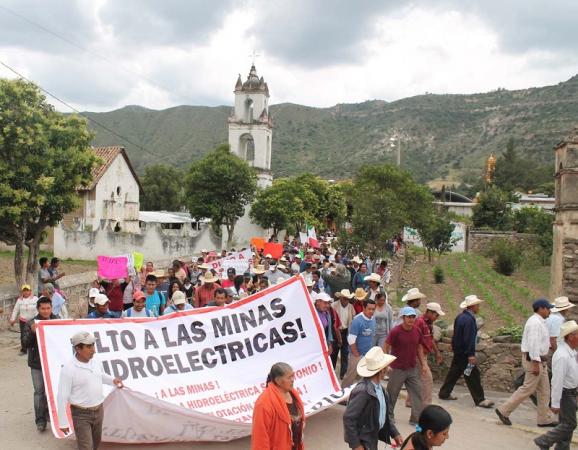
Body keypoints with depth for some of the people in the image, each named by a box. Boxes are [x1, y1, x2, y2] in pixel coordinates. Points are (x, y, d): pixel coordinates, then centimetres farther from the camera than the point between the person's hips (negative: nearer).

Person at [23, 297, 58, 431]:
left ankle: (49, 413, 32)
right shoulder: (31, 323, -7)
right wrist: (32, 332, -28)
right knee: (39, 391, 2)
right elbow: (26, 343, -11)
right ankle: (40, 420, 8)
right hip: (37, 364, -2)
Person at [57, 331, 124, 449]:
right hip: (81, 414, -6)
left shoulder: (96, 363, -3)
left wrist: (113, 380, -1)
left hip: (99, 410, 6)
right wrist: (63, 422, -14)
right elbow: (62, 397, -17)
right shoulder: (68, 369, -22)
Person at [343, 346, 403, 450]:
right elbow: (348, 418, -26)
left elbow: (386, 413, 12)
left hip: (373, 436, 9)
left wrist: (394, 433, 7)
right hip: (363, 439, -9)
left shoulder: (378, 386, 0)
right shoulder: (363, 391, -29)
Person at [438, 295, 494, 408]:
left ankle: (444, 393, 24)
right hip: (464, 353, -10)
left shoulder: (460, 316, 9)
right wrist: (470, 355, -23)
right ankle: (480, 400, 4)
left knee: (454, 372, 16)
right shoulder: (469, 319, -21)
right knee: (473, 375, -3)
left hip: (458, 350, 10)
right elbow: (469, 338, -24)